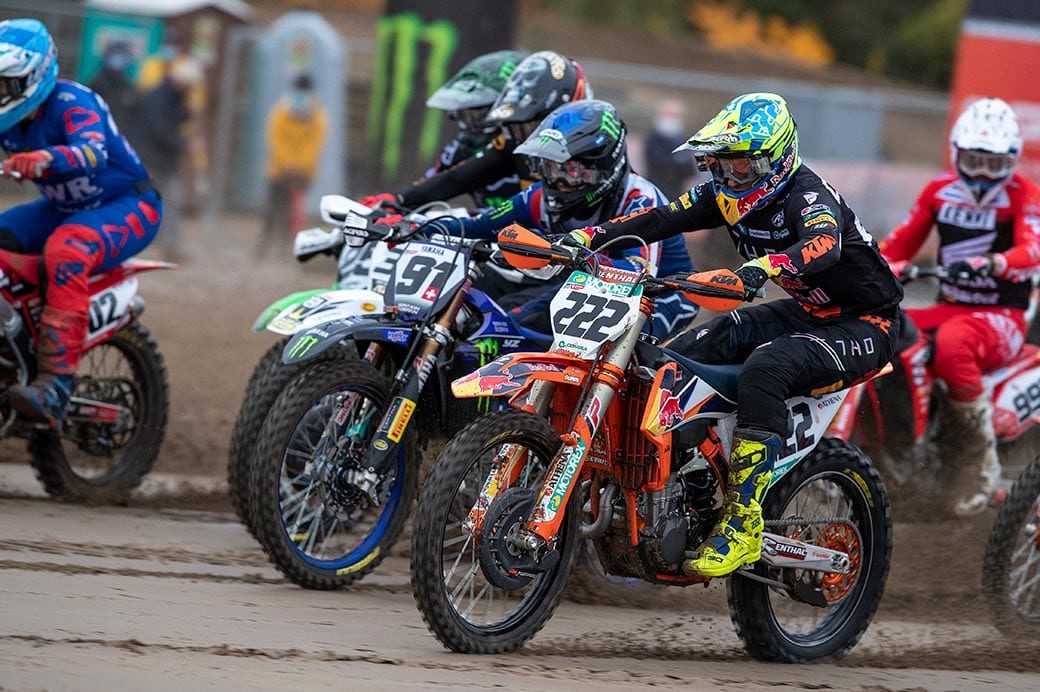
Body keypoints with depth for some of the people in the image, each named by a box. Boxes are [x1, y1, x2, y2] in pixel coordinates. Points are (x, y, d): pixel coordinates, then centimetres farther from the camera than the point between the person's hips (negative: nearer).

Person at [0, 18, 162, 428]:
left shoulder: (71, 103, -25)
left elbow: (94, 152, -44)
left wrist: (41, 160, -64)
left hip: (128, 207, -9)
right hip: (65, 209, 9)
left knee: (65, 252, -37)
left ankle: (55, 385, -45)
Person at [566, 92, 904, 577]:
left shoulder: (808, 196, -25)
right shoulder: (728, 195, 0)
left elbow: (824, 245, -46)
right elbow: (660, 221, -8)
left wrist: (766, 265, -65)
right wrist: (587, 237, -22)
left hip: (863, 324, -9)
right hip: (805, 312, 9)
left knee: (764, 369, -36)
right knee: (678, 356, -4)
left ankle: (743, 524, -36)